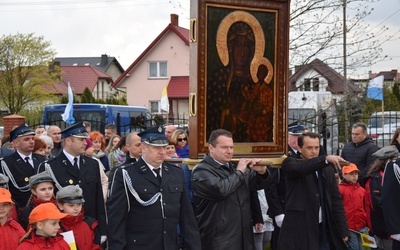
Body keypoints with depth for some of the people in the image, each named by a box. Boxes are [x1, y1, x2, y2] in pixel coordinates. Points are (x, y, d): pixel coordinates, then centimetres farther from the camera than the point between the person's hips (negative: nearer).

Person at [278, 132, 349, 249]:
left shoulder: (327, 169, 12)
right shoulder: (290, 163, -1)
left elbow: (336, 199, 12)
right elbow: (300, 168, -25)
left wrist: (343, 230, 7)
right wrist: (325, 159, -38)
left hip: (324, 231, 5)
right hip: (299, 232, -4)